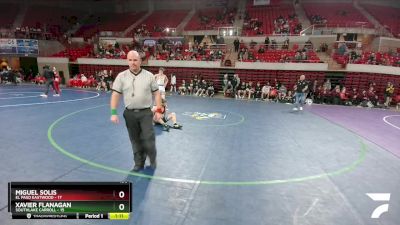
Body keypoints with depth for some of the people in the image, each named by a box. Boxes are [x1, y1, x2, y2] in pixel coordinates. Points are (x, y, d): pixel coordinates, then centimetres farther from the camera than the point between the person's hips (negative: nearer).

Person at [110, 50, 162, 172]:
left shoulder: (149, 75, -1)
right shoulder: (121, 76, -1)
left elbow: (156, 93, 2)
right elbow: (115, 95, -2)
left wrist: (159, 110, -4)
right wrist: (114, 113, -8)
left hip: (146, 113, -1)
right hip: (130, 113, 1)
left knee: (148, 139, -1)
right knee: (135, 140, 12)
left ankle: (153, 159, 26)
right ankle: (139, 163, 29)